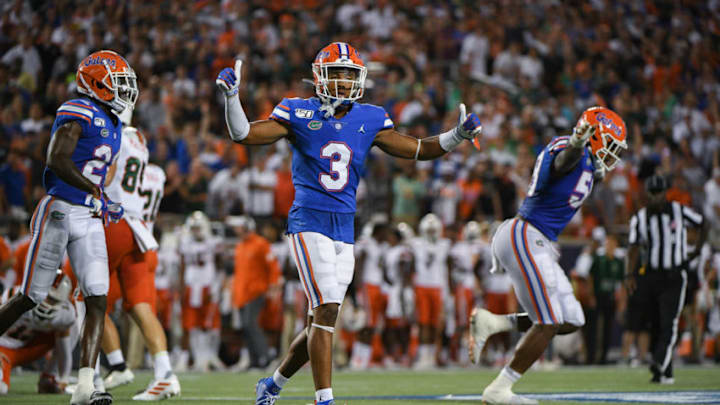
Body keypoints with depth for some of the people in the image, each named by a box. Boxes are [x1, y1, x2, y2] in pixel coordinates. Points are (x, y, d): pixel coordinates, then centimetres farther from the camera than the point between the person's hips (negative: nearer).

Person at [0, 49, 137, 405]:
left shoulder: (112, 126, 17)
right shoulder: (78, 113, -11)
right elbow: (58, 162, -22)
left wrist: (103, 206, 16)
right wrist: (98, 195, -25)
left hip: (89, 221, 8)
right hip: (59, 212, -8)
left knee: (97, 301, -7)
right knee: (30, 297, 0)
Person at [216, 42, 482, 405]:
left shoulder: (370, 121, 9)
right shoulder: (299, 115, -2)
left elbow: (418, 150, 11)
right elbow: (243, 134, -5)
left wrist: (458, 135, -2)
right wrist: (231, 96, -21)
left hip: (344, 228, 5)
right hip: (309, 223, -5)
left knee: (321, 320, 8)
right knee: (327, 311, -17)